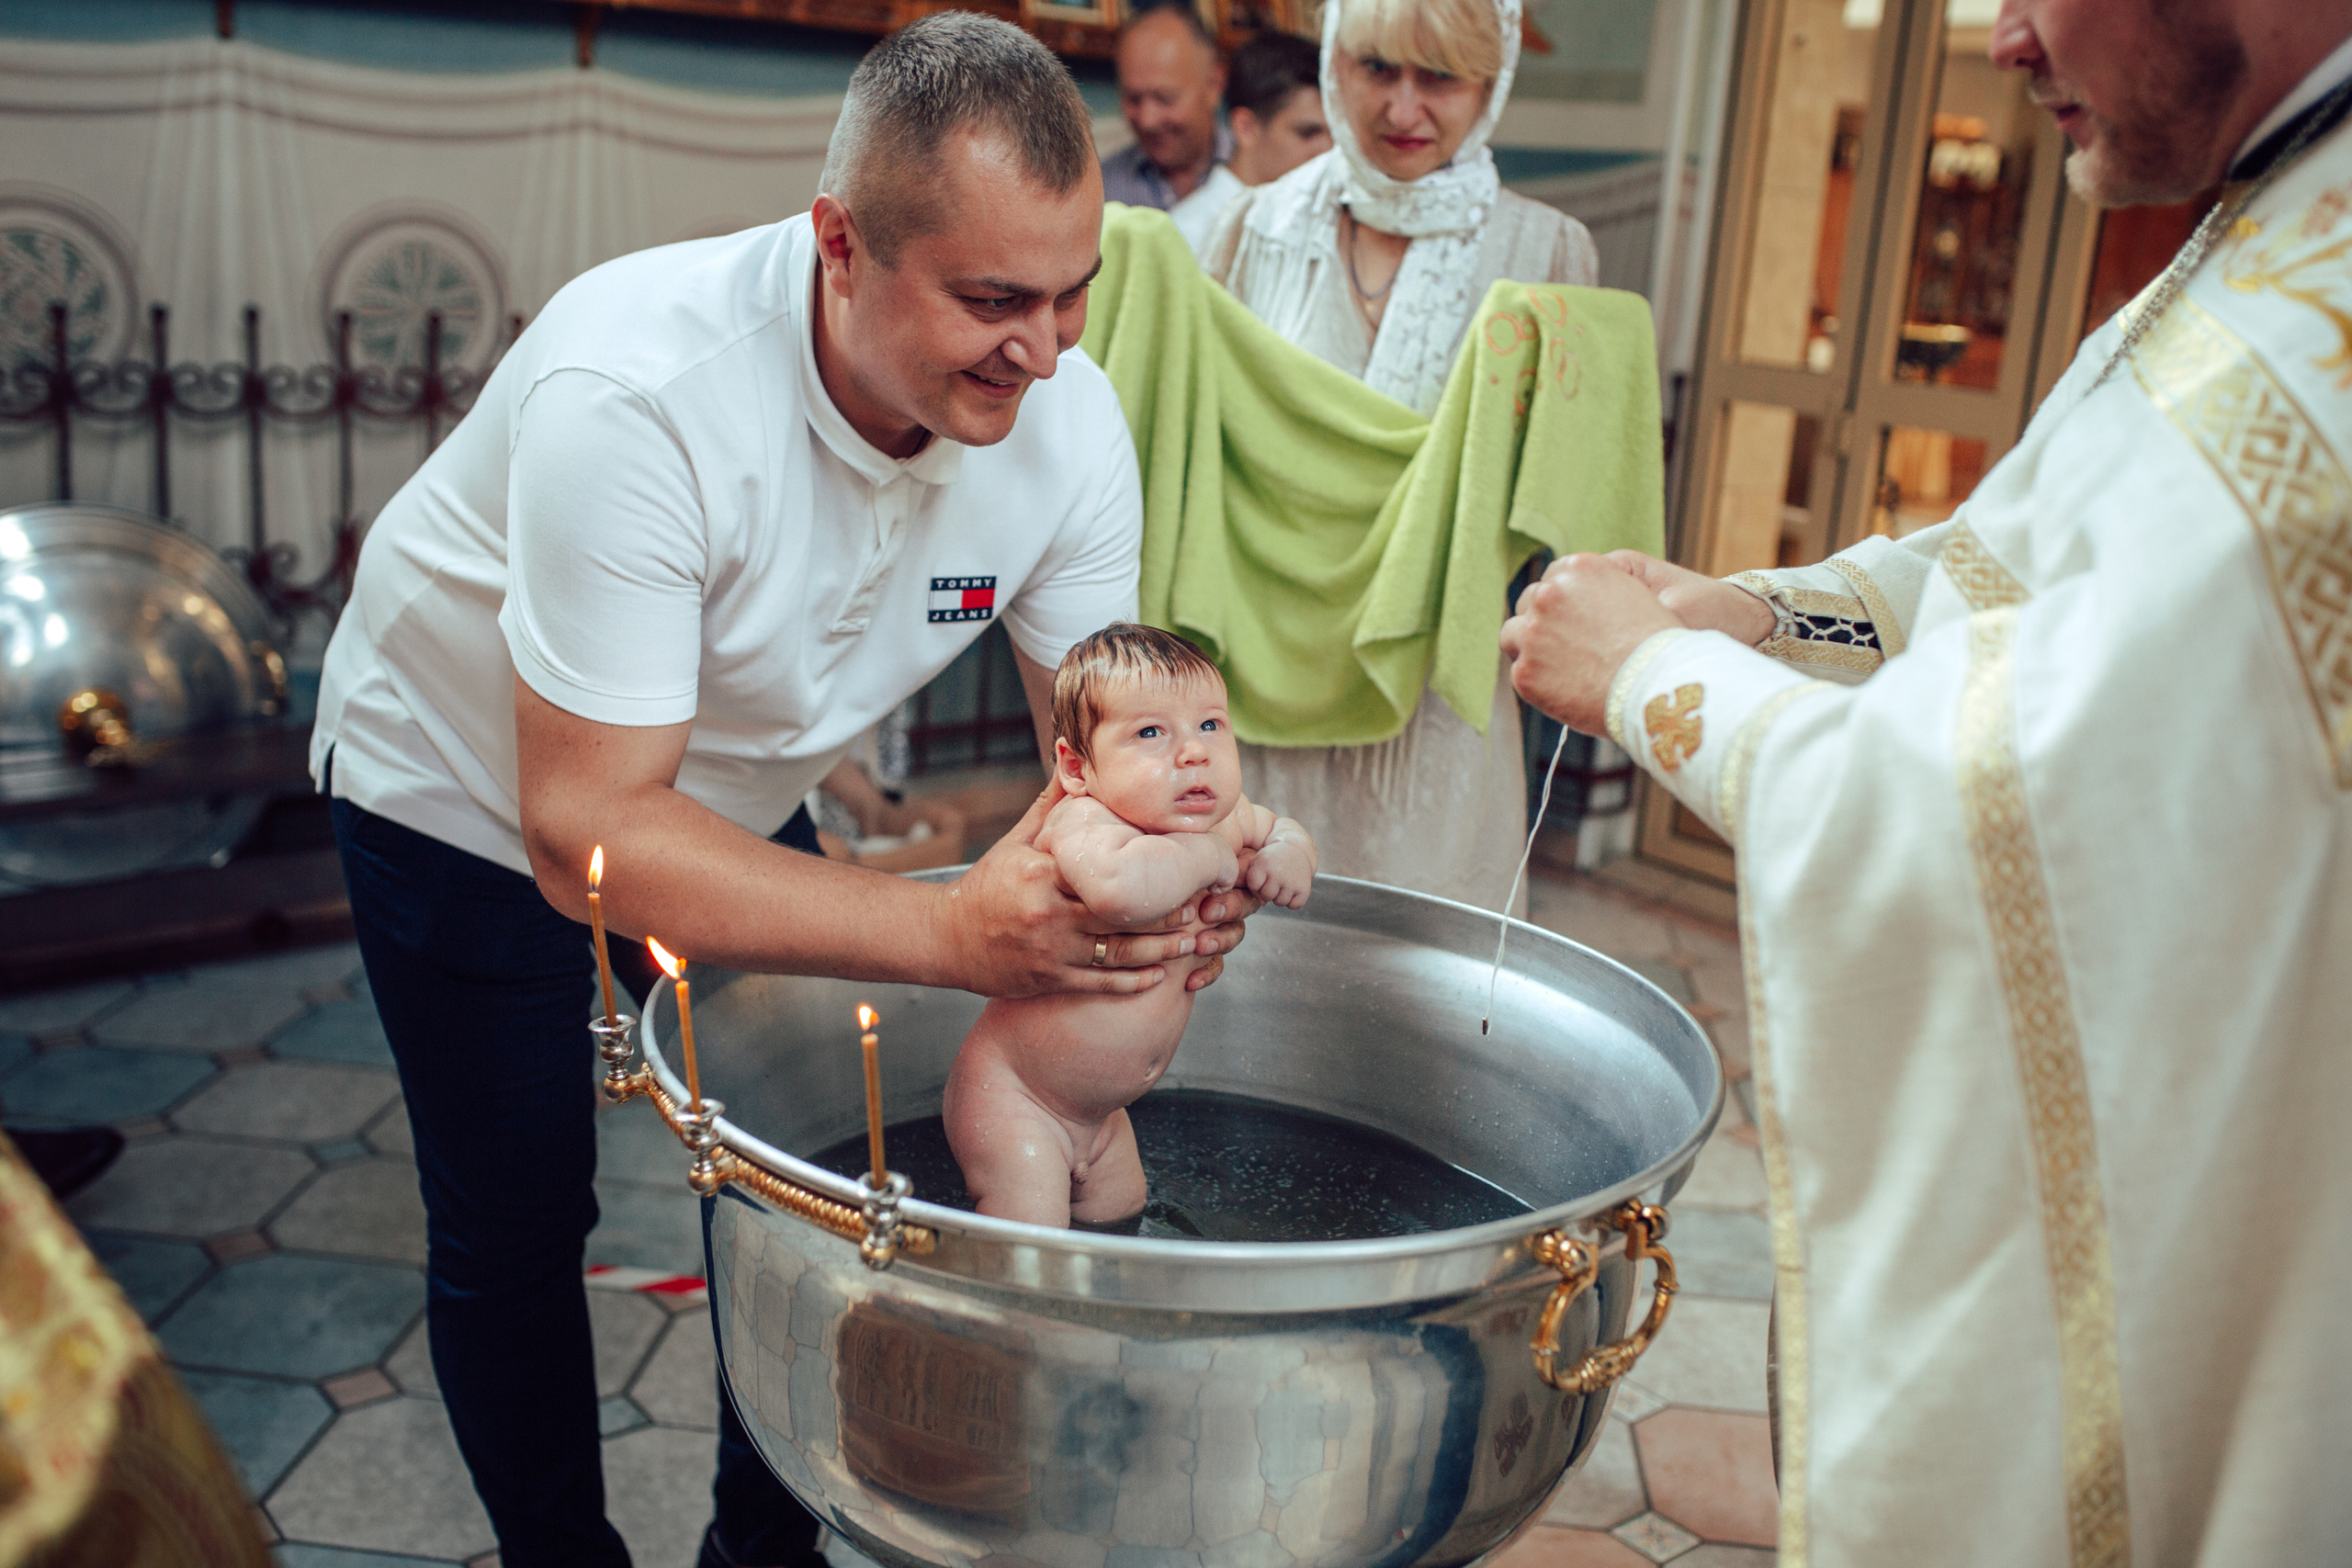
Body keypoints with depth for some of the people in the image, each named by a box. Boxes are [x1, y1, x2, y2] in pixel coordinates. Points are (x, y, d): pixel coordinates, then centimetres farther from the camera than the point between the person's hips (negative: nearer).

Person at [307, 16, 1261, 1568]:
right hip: (477, 795, -4)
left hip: (735, 791, 5)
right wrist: (954, 933, -48)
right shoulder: (633, 393, -40)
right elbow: (588, 832, -40)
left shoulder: (1071, 418, -22)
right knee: (515, 1224, 4)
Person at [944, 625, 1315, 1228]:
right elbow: (1121, 888, -59)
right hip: (1010, 1102, -8)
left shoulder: (1222, 817, -6)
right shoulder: (1083, 826, -33)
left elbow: (1282, 828, 18)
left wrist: (1289, 857, -7)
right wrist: (1206, 856, -39)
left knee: (1122, 1214, 25)